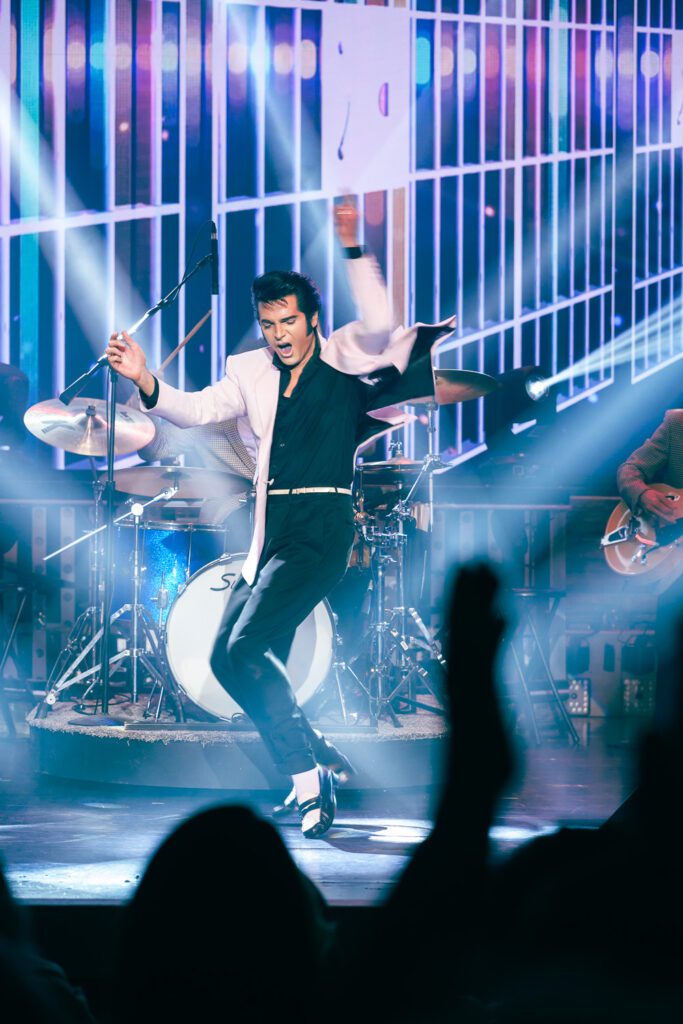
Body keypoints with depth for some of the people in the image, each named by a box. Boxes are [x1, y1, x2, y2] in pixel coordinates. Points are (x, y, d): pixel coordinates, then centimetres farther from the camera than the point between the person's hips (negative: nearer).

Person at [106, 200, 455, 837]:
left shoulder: (343, 357, 0)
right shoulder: (252, 372, 13)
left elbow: (380, 325, -19)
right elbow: (198, 409, 1)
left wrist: (353, 251, -22)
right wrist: (146, 384, -17)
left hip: (320, 530, -7)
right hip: (269, 534, 7)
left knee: (240, 650, -19)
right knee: (230, 659, 9)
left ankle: (309, 773, -10)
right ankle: (313, 762, 24)